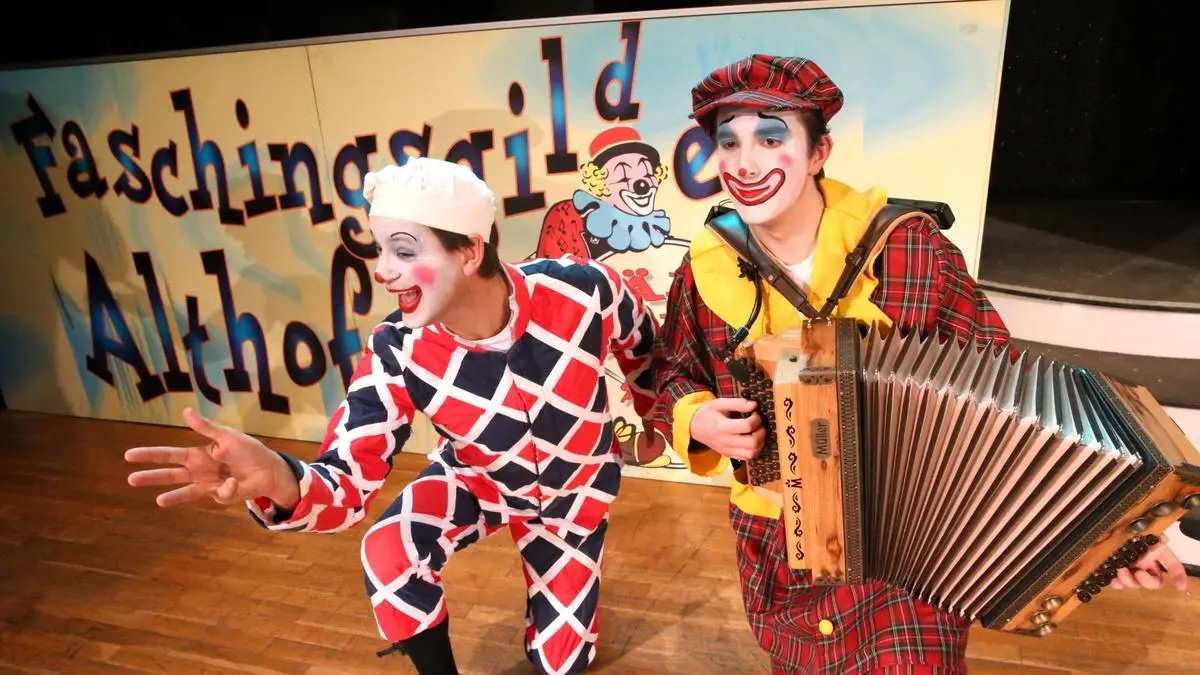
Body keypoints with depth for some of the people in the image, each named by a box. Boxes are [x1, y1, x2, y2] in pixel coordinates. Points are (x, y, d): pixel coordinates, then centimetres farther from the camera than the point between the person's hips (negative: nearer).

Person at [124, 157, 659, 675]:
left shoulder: (585, 289, -34)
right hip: (477, 480, 0)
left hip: (576, 488, 1)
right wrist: (278, 479, -58)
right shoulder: (396, 357, -33)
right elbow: (348, 484, -33)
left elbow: (644, 350, -10)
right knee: (388, 555, -31)